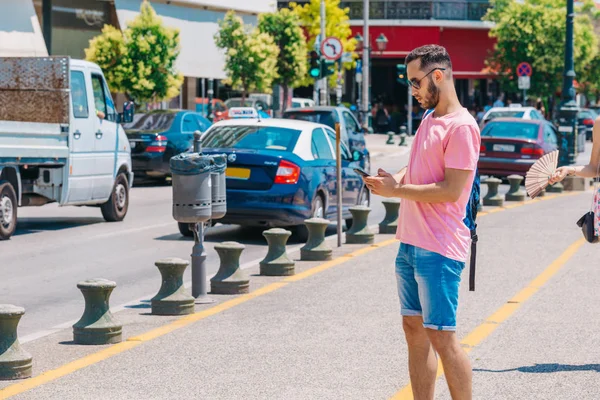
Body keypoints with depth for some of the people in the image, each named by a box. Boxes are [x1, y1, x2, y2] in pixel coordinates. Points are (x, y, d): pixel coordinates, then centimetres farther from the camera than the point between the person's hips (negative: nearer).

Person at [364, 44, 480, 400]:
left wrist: (398, 190, -14)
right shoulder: (429, 119, 15)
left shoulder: (461, 127, -14)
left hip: (438, 250, -9)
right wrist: (393, 181, 1)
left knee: (441, 336, -7)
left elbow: (451, 190, -20)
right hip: (411, 244, 9)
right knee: (414, 329, 10)